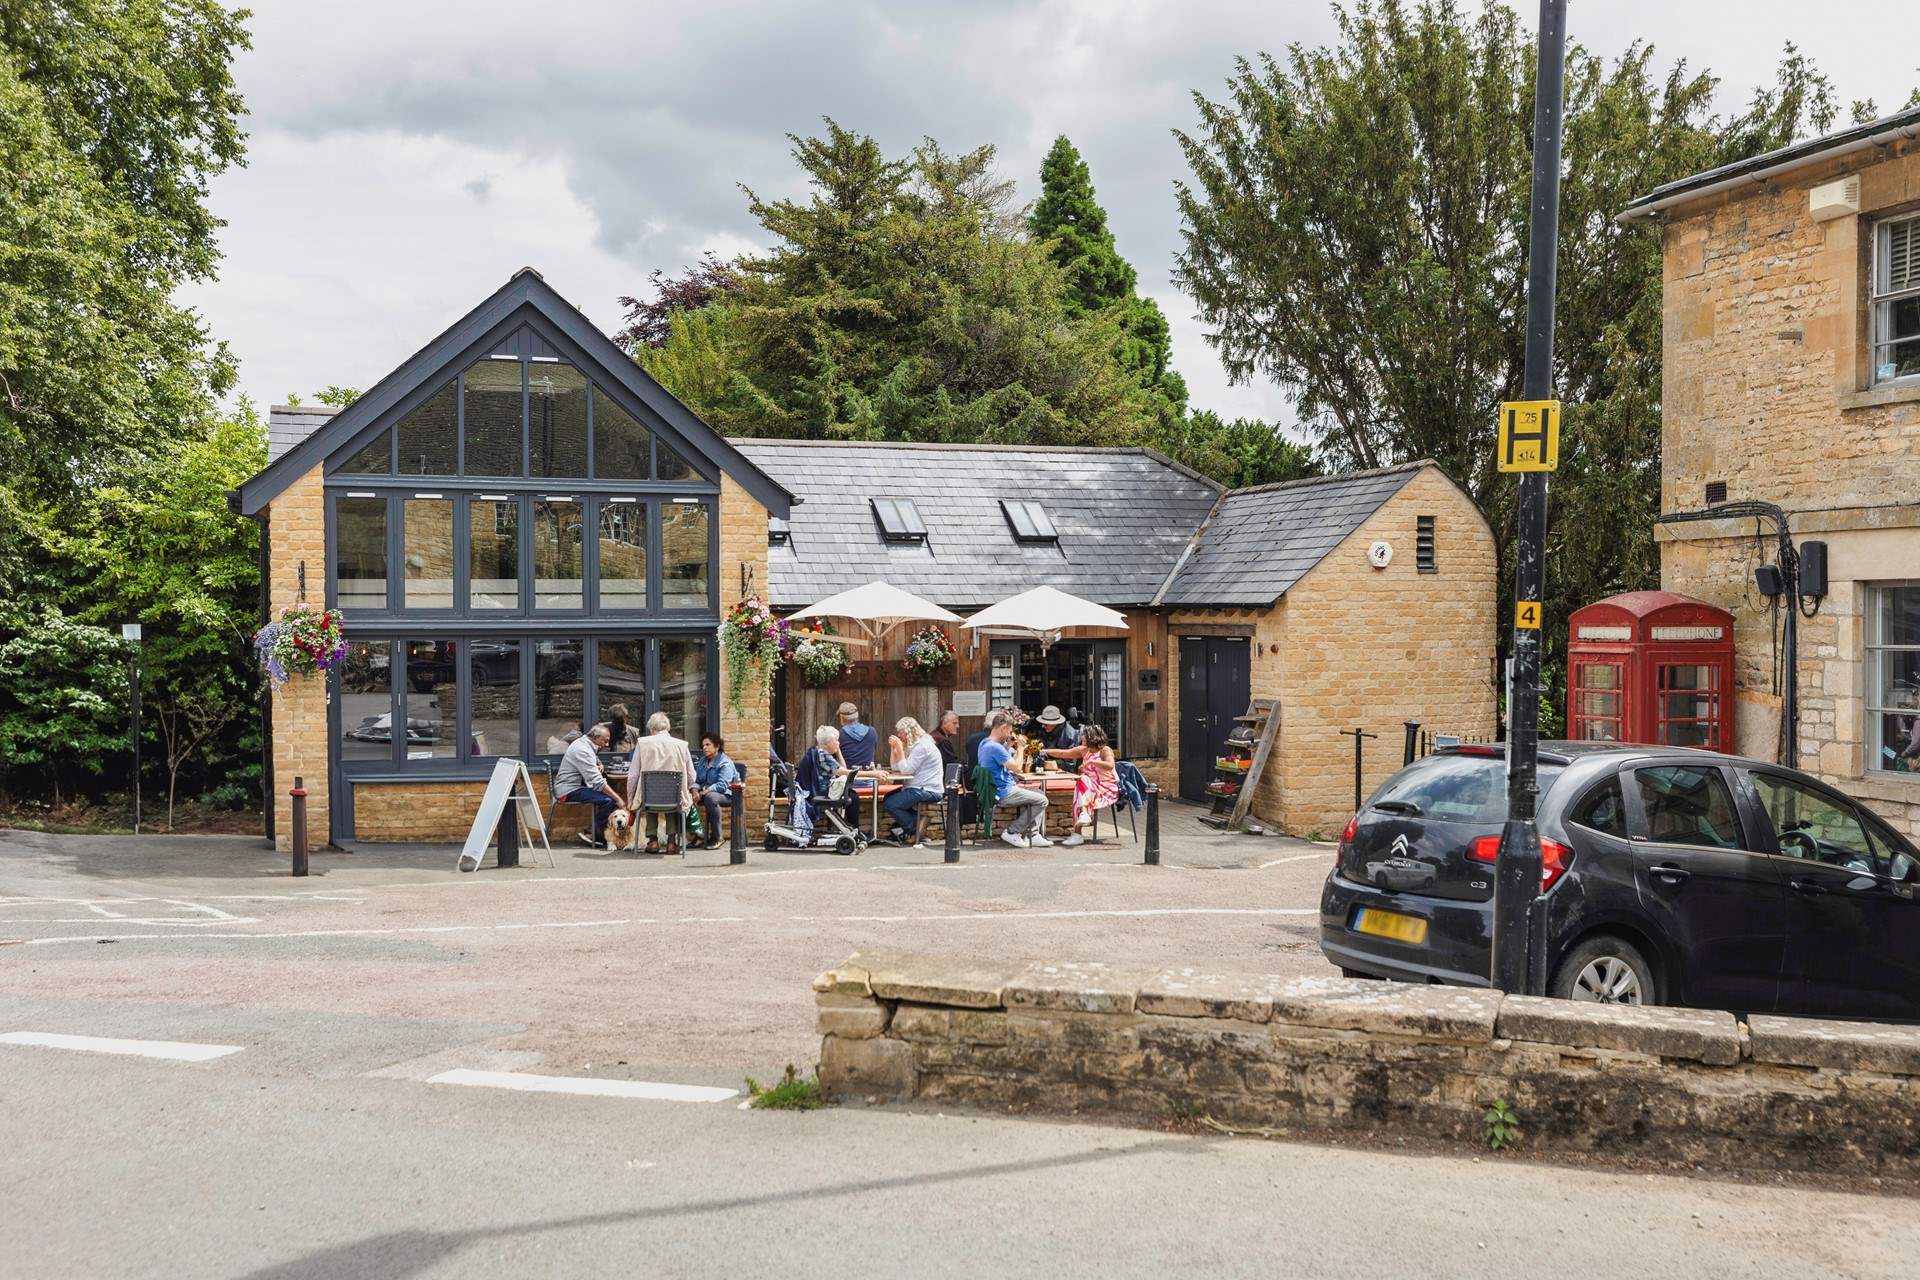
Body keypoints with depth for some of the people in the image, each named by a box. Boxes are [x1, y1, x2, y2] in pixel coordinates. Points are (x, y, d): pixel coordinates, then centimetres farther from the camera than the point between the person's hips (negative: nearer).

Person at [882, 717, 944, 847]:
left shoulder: (922, 745, -15)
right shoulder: (912, 745, 18)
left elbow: (906, 769, -20)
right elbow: (896, 768, 14)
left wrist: (899, 748, -17)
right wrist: (893, 747, 5)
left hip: (928, 791, -11)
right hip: (918, 788, 11)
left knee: (890, 804, -18)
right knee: (887, 798, 16)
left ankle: (914, 831, -1)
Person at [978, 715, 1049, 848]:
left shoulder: (985, 744, 12)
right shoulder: (995, 747, -22)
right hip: (1003, 793, -11)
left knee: (1040, 794, 17)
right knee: (1042, 801, -9)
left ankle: (1033, 835, 10)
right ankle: (1012, 833, -4)